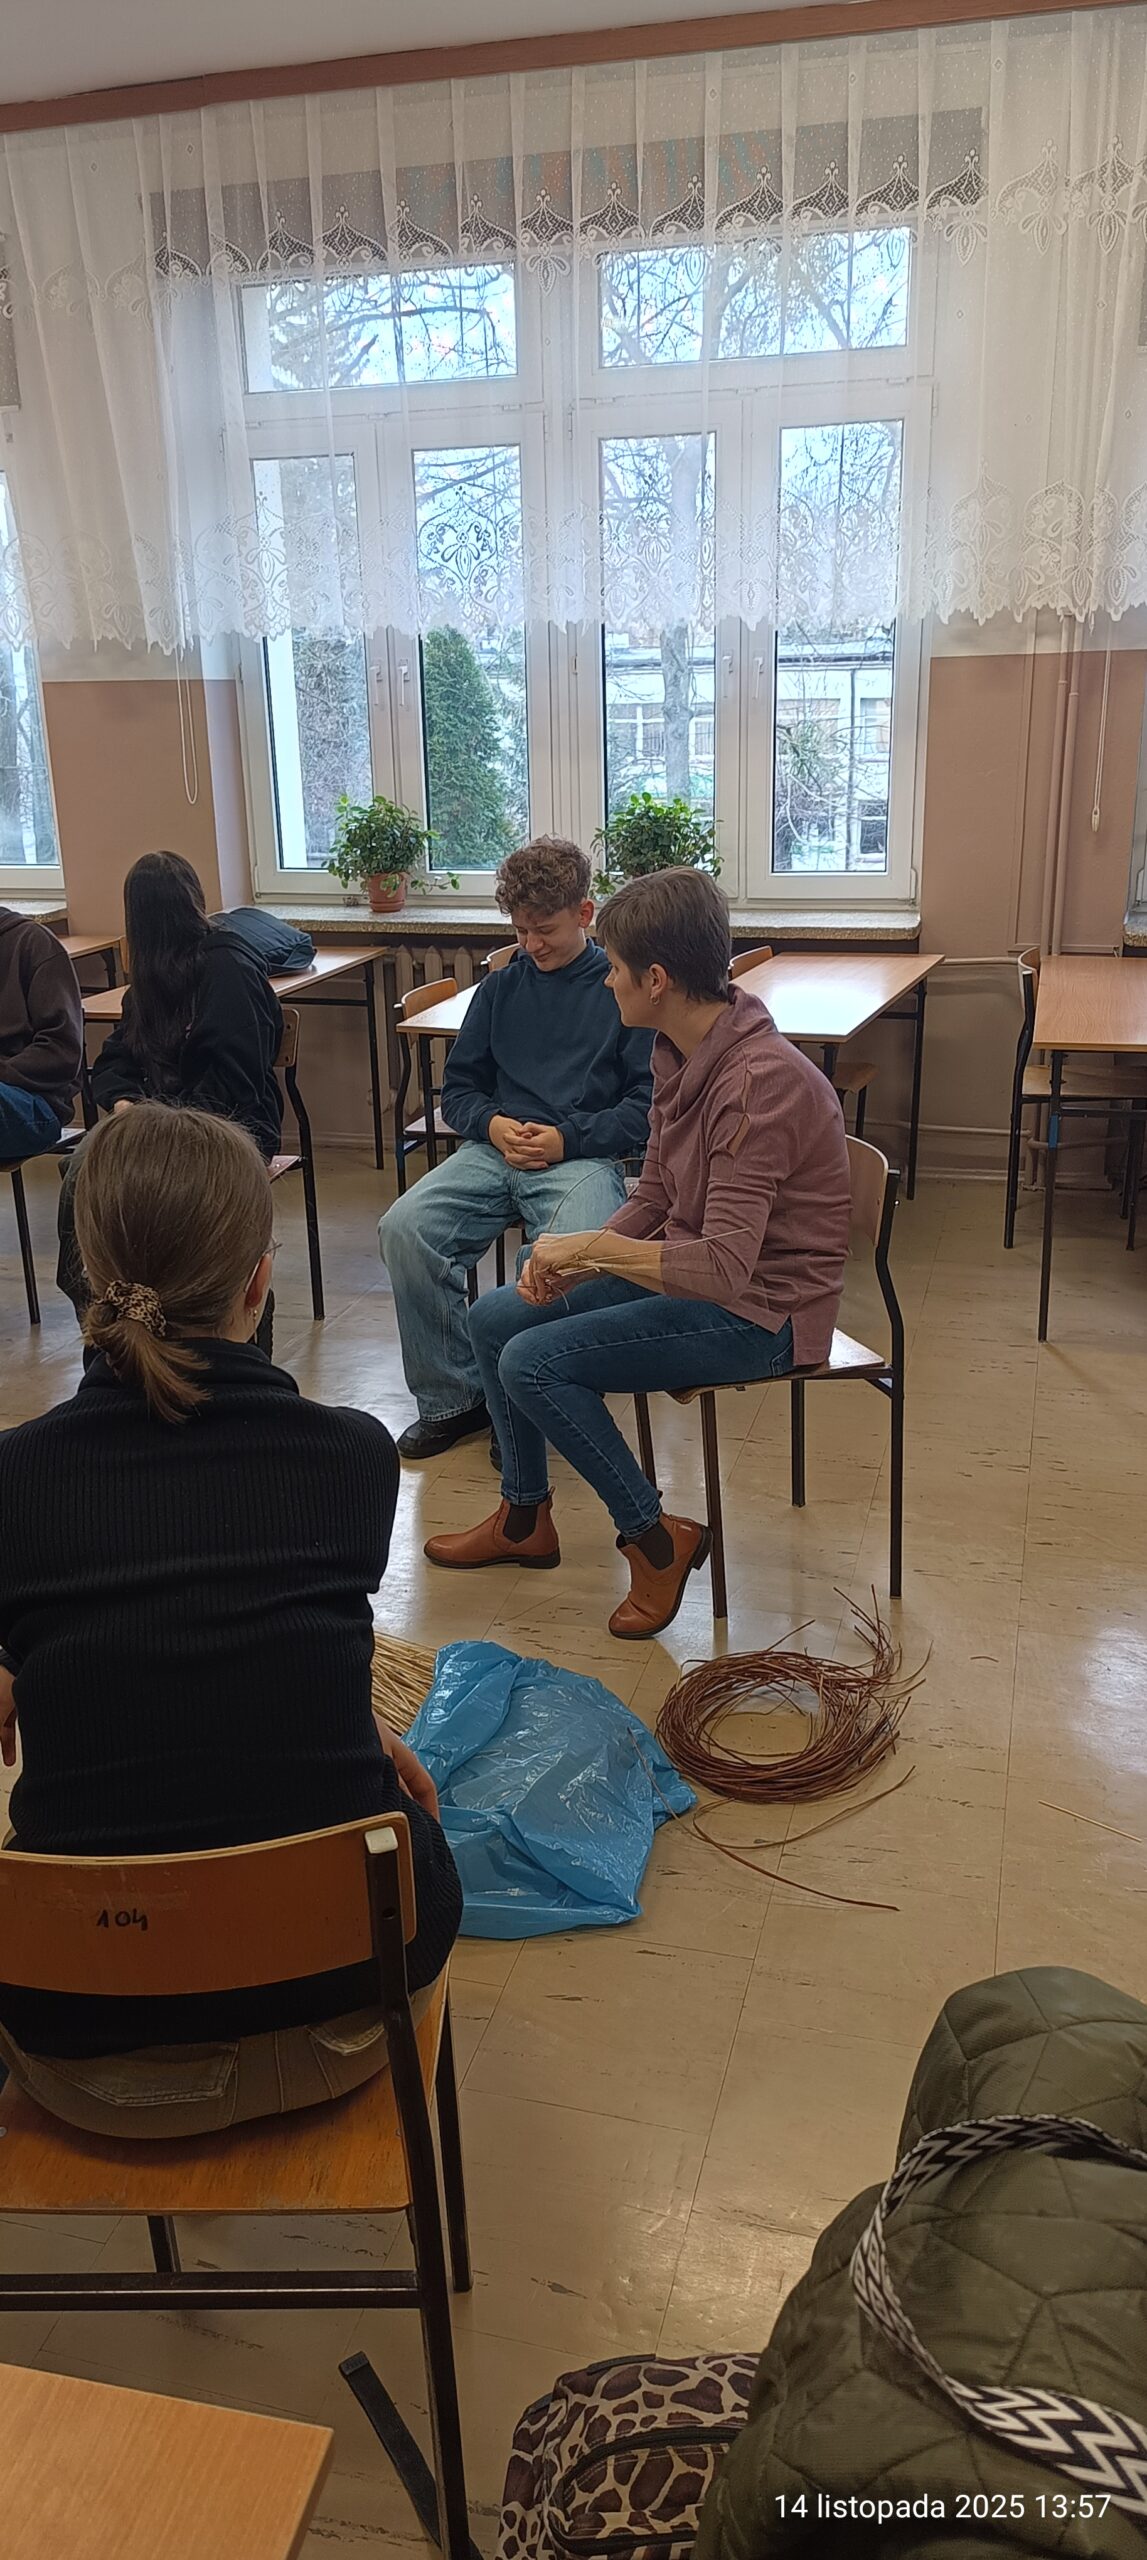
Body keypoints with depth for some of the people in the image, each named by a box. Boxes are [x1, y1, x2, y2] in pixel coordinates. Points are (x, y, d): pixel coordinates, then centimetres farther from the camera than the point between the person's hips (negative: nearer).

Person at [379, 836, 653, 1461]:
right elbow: (458, 1087, 21)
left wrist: (565, 1138, -10)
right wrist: (493, 1125, -1)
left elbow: (648, 1106, 0)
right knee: (404, 1228, -22)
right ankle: (450, 1398, -9)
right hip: (497, 1148, 5)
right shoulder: (500, 988, 18)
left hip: (584, 1155, -4)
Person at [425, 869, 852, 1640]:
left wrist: (593, 1247, -22)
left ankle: (657, 1539, -1)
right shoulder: (679, 1054, 1)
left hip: (759, 1310, -9)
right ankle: (525, 1518, 26)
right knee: (494, 1319, 7)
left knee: (533, 1362, -19)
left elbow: (724, 1266, -33)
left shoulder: (761, 1082, -28)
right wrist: (573, 1260, -8)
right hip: (690, 1272, 9)